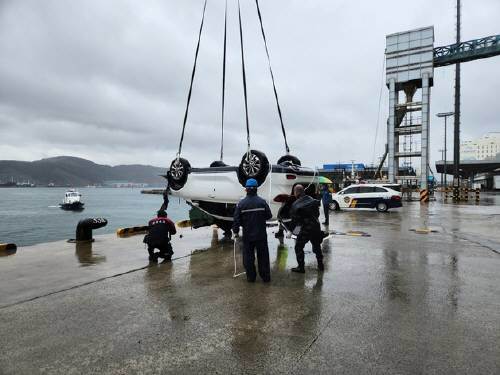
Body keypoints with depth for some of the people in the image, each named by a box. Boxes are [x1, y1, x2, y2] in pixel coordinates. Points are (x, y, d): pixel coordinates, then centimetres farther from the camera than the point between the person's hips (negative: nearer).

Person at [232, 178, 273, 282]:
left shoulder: (241, 203, -9)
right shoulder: (262, 202, -8)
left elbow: (236, 219, -6)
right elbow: (269, 216, -3)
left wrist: (235, 231, 7)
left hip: (247, 235, 0)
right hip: (261, 235, 1)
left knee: (248, 256, 12)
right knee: (263, 256, 11)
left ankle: (251, 277, 18)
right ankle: (266, 277, 18)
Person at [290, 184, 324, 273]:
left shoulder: (296, 205, -15)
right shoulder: (312, 200, 2)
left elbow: (294, 219, -8)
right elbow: (317, 213, 8)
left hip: (304, 229, -6)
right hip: (316, 227, 6)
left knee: (298, 247, 9)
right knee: (317, 246, 22)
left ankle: (301, 267, 11)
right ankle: (320, 265, 31)